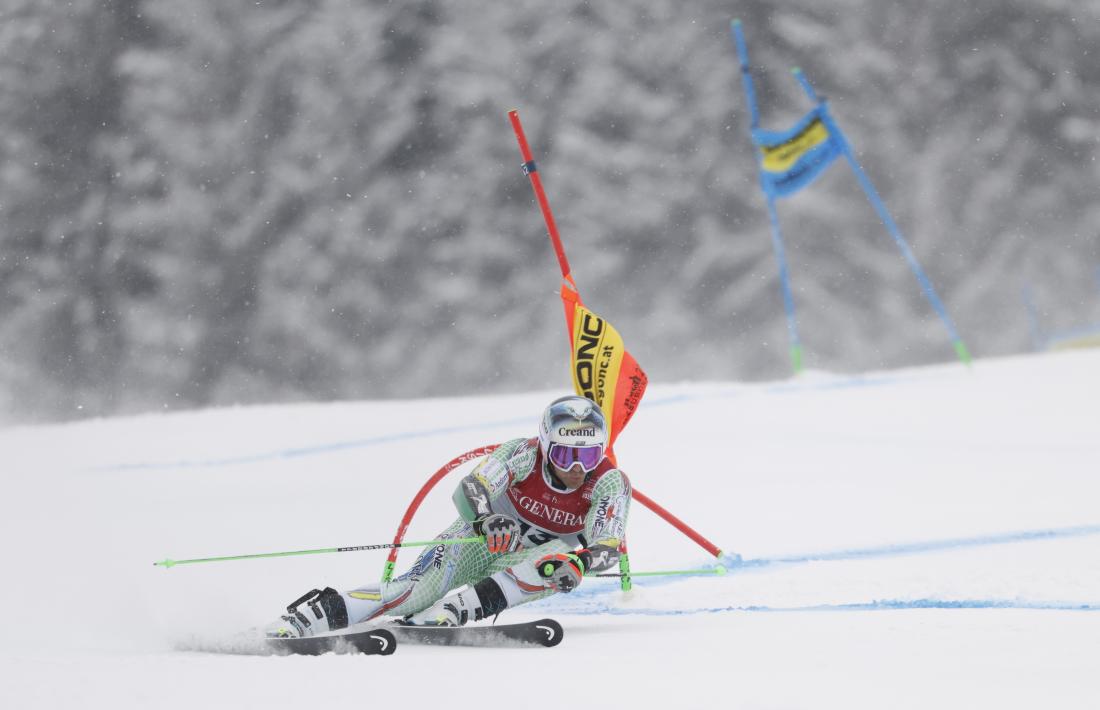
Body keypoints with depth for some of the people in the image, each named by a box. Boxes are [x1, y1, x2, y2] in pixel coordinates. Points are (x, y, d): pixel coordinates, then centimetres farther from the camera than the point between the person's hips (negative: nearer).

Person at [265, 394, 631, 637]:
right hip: (485, 541, -1)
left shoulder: (608, 483, -20)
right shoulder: (525, 455, -22)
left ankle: (442, 615, -41)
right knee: (415, 590, -26)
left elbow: (607, 548, -27)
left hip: (531, 560, 1)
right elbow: (467, 492, -29)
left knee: (562, 564, -35)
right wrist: (486, 522, -50)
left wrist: (578, 561, -49)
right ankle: (298, 620, -23)